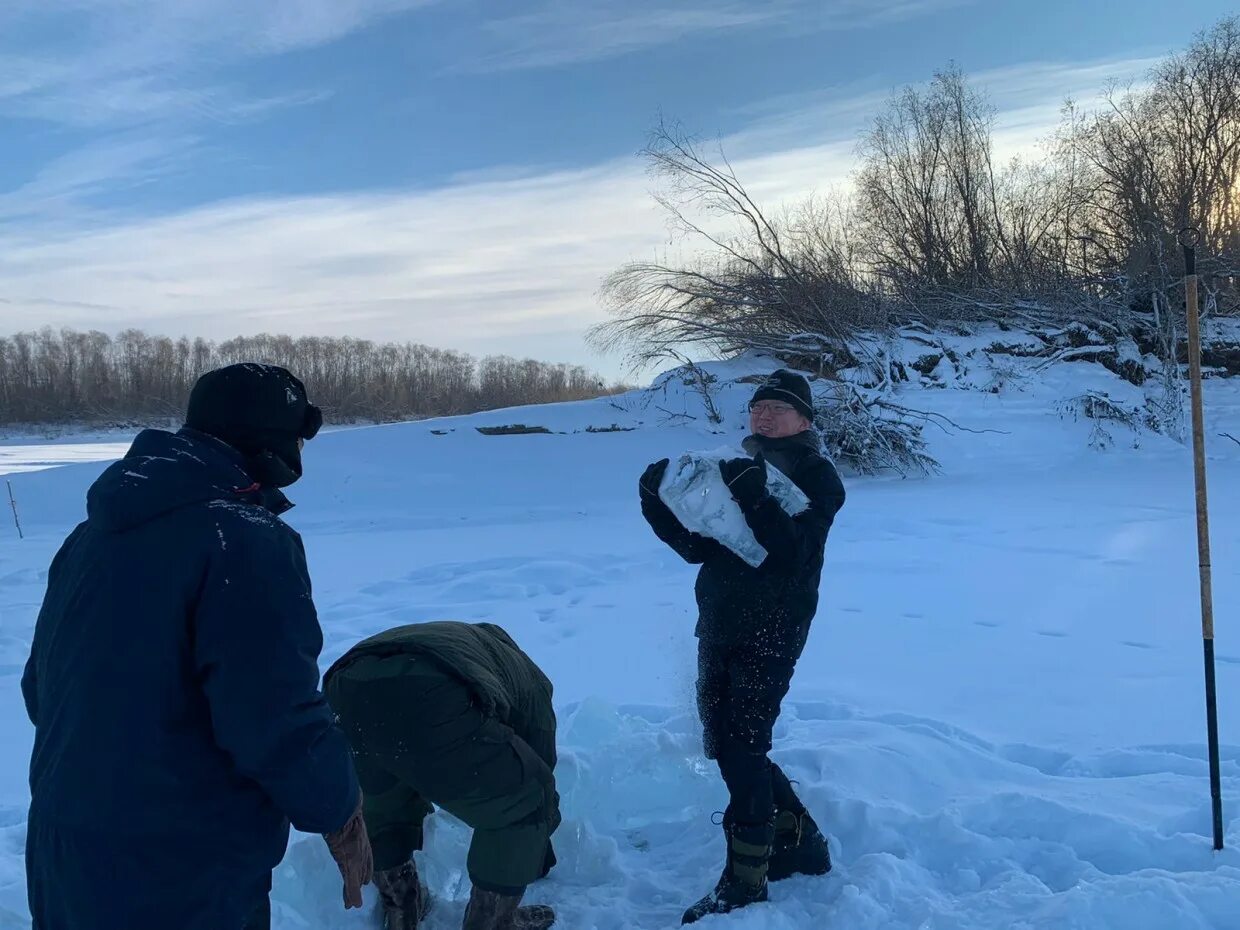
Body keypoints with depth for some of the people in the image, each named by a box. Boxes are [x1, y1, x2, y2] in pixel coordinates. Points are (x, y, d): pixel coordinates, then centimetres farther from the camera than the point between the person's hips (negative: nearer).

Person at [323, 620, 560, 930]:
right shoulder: (528, 679, 33)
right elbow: (540, 777, 39)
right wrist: (540, 858, 56)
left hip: (347, 691, 6)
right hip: (427, 704, -6)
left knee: (382, 809, 38)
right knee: (521, 806, 19)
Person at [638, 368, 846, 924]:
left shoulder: (818, 478, -4)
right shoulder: (736, 469, 14)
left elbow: (794, 554, -19)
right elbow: (698, 547, 9)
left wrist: (755, 499, -30)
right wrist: (661, 504, -5)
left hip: (772, 631, -7)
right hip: (718, 626, 7)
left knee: (741, 747, -11)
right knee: (725, 744, 11)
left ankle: (745, 880, 2)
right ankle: (800, 840, 30)